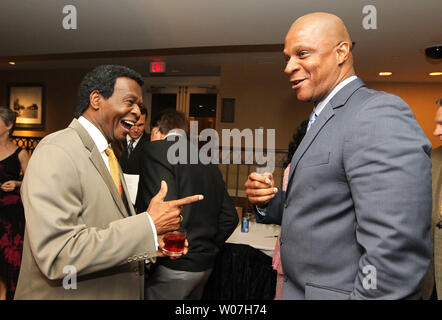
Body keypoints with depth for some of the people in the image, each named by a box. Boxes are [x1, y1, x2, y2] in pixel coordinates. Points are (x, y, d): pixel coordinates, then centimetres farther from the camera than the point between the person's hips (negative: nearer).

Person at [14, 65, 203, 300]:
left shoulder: (106, 154, 7)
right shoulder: (56, 152, -20)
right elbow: (56, 255, -27)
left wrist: (150, 243, -4)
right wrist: (149, 225, -27)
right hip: (66, 293, -8)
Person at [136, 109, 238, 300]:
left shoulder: (156, 149, -11)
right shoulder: (208, 162, 10)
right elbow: (230, 217, 9)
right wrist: (209, 247, 16)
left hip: (173, 269, -7)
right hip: (205, 265, 8)